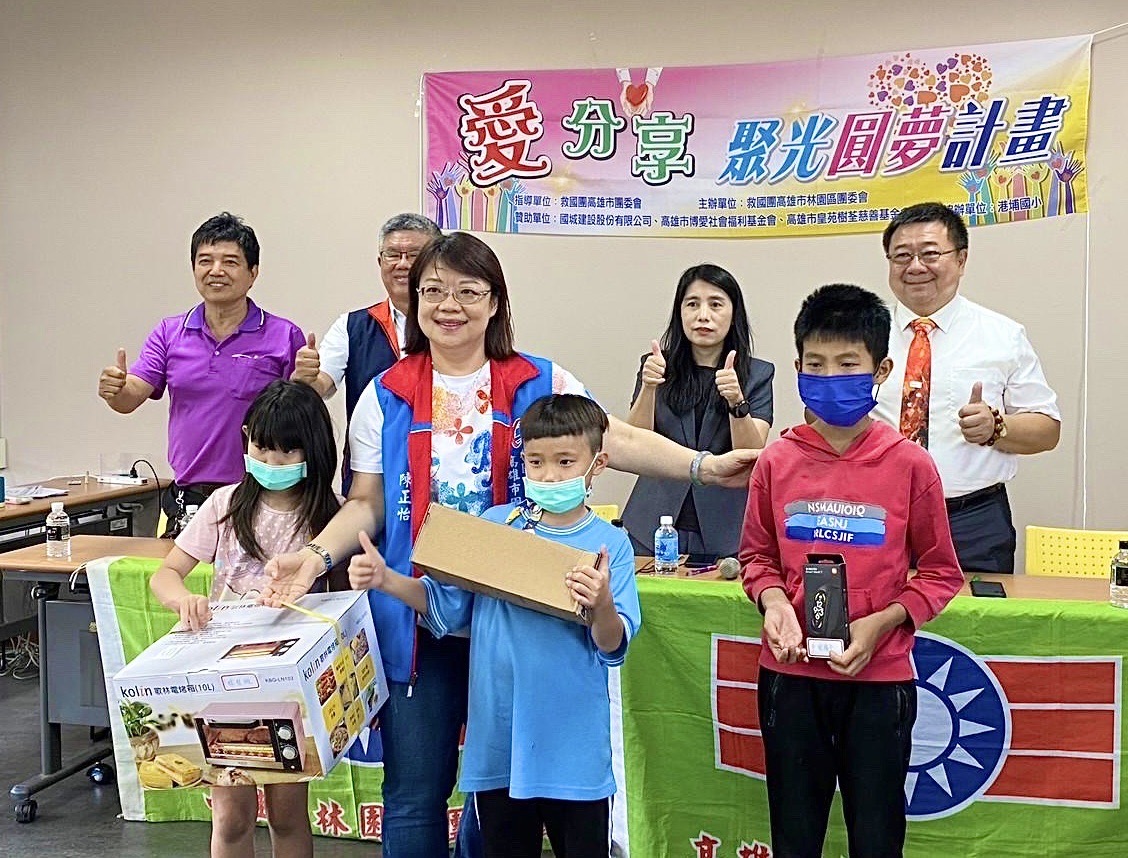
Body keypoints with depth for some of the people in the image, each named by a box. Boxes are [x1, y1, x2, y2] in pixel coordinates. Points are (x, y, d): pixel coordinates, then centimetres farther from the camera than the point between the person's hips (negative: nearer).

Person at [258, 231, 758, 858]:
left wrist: (705, 465, -19)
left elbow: (618, 440, -7)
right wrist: (316, 554, -11)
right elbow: (367, 503, 5)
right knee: (414, 796, 9)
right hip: (416, 618, 1)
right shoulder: (385, 397, 4)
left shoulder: (540, 384, 1)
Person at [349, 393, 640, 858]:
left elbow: (613, 647, -12)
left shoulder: (610, 545, -7)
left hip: (573, 749, -2)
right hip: (497, 740, 3)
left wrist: (602, 605, -31)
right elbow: (446, 606, 2)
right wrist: (386, 580, -11)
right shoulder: (494, 525, 0)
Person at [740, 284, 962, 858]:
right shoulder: (777, 462, -2)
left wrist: (884, 621, -13)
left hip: (879, 677, -1)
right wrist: (772, 599, -10)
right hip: (790, 674, 2)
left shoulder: (909, 465, -7)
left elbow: (940, 573, 0)